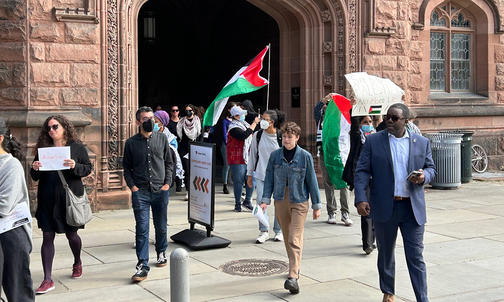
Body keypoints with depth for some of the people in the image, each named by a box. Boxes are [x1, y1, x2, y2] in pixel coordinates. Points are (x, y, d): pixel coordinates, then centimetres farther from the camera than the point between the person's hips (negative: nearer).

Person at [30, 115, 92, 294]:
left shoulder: (77, 147, 1)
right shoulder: (43, 148, 8)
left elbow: (88, 168, -1)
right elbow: (35, 177, 11)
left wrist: (75, 166, -19)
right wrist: (35, 169, -11)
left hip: (69, 197, -2)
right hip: (47, 199, 2)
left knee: (71, 234, 10)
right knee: (47, 237, 0)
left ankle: (77, 263, 41)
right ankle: (47, 280, 3)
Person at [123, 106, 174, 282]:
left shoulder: (162, 139, 6)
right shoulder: (131, 143, 3)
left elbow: (169, 163, 11)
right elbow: (126, 167, 9)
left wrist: (167, 183, 1)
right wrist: (132, 185, -3)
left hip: (160, 191, 2)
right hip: (140, 192, -1)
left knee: (161, 226, 13)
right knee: (141, 228, -7)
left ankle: (161, 253, 37)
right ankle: (142, 266, -5)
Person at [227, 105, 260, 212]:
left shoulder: (244, 124, 16)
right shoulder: (234, 128, -12)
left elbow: (252, 133, 32)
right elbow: (244, 135, -28)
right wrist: (254, 123, -23)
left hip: (248, 158, 8)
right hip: (237, 160, -8)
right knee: (238, 182, -2)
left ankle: (247, 201, 20)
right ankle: (238, 204, 9)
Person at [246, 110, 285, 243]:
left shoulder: (281, 137, -6)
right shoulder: (257, 135, 2)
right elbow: (252, 154, 10)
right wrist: (249, 174, 10)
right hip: (261, 174, 2)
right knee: (261, 201, -4)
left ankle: (279, 231, 20)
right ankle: (264, 231, 8)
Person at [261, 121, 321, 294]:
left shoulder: (305, 156, -4)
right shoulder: (275, 155, 2)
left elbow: (312, 181, 1)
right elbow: (269, 178, 6)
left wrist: (316, 205, 3)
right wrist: (265, 199, -6)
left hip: (299, 202, -3)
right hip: (281, 201, 3)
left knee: (295, 239, -12)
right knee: (287, 238, 13)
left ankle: (293, 277, -18)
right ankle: (295, 266, 33)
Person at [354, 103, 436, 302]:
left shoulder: (422, 143, 6)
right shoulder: (373, 141, 2)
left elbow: (431, 168, 14)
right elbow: (362, 171, -2)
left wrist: (424, 176, -10)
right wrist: (360, 199, -14)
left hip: (413, 209, 0)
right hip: (384, 208, 0)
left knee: (416, 257, -1)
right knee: (385, 254, 14)